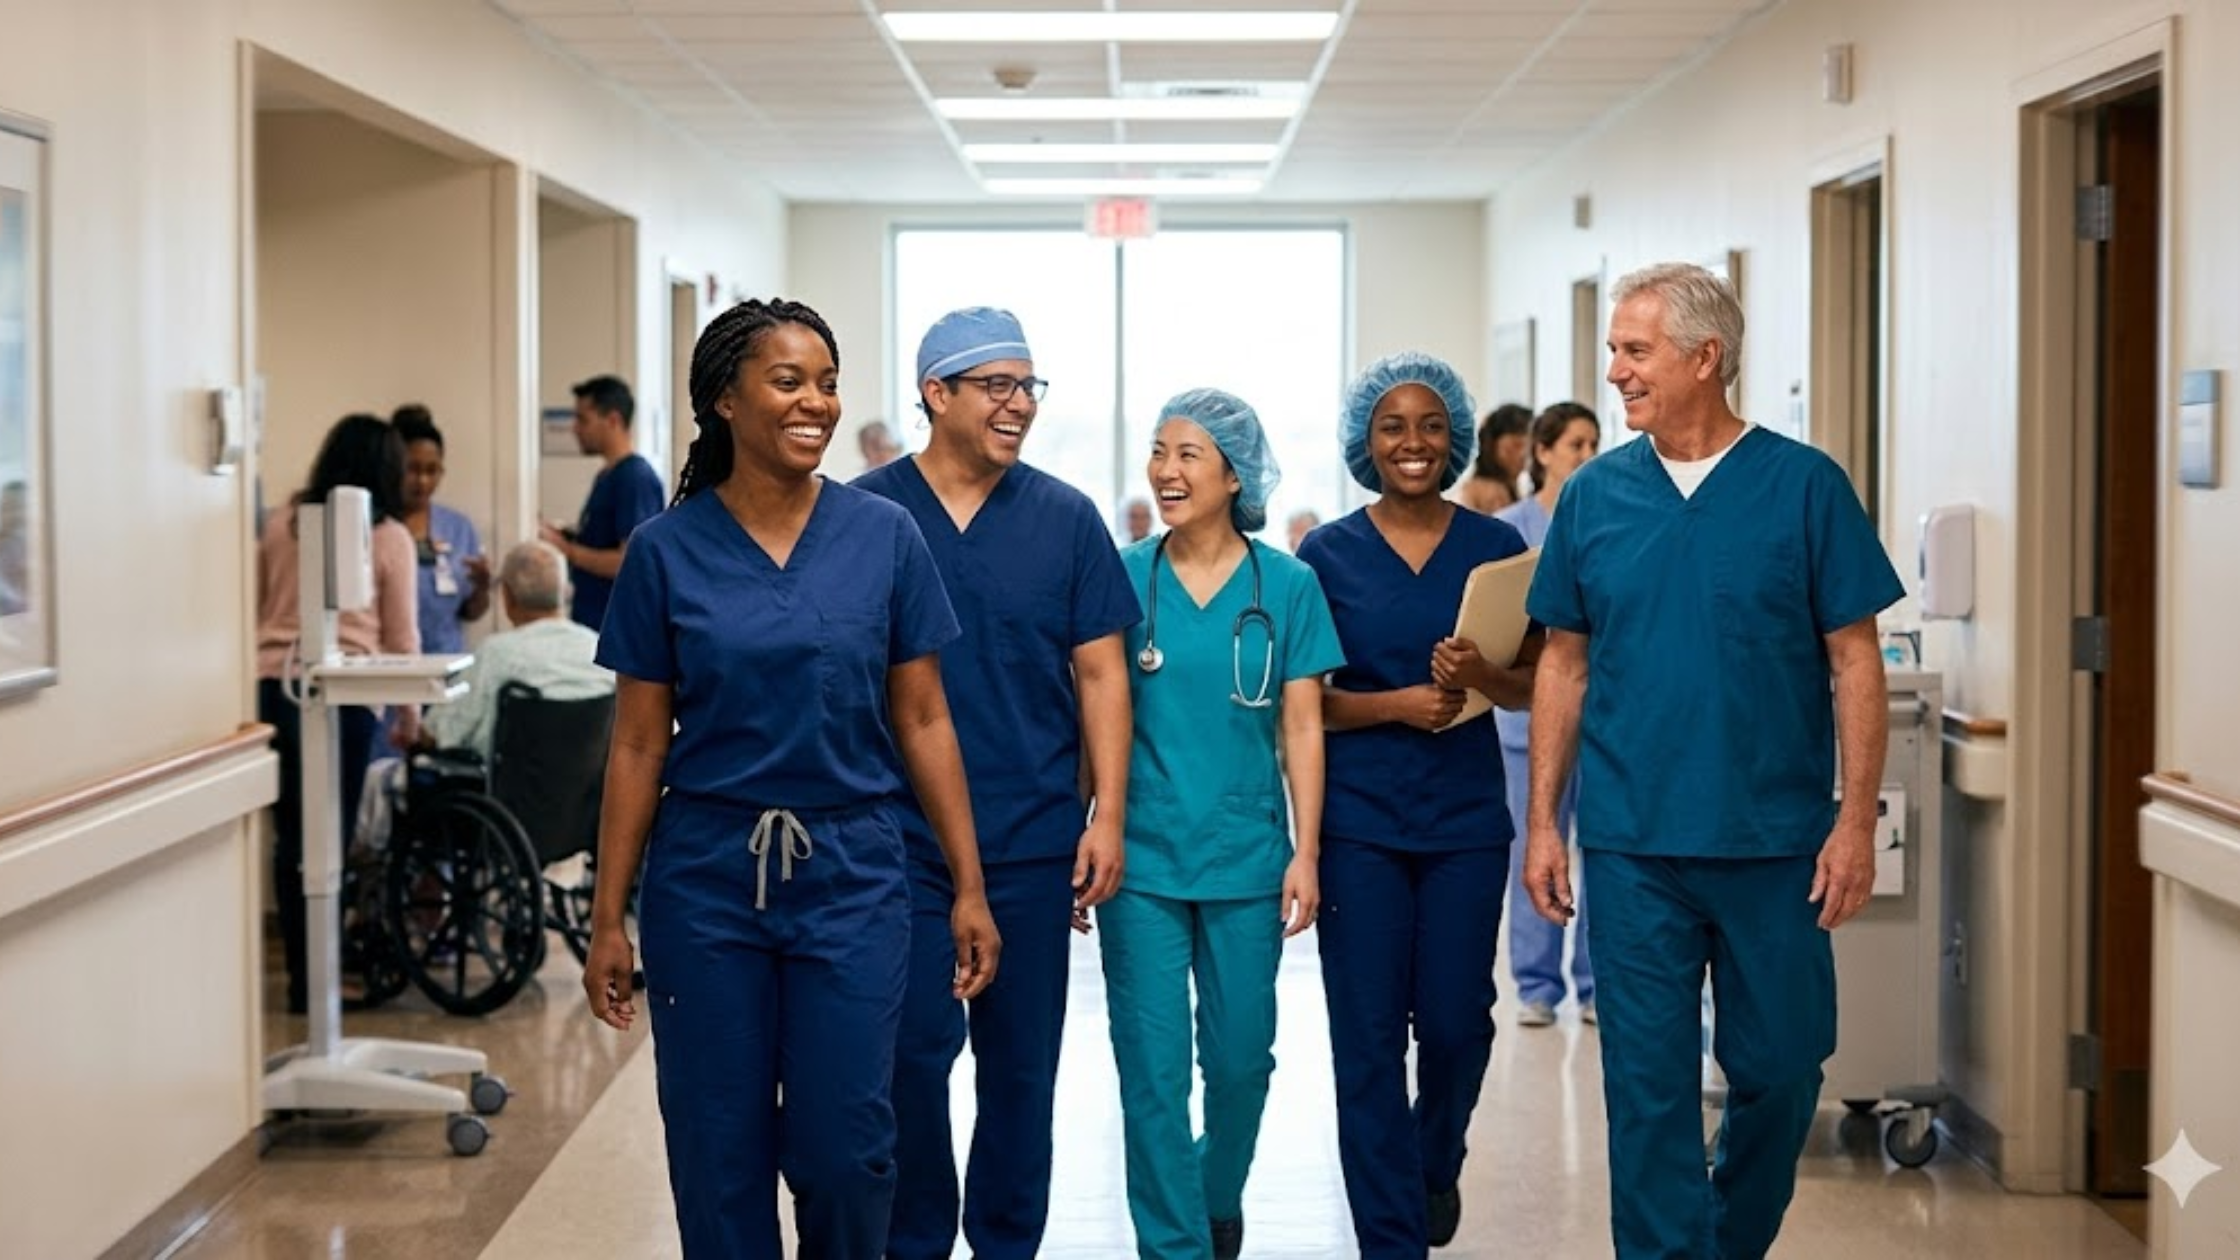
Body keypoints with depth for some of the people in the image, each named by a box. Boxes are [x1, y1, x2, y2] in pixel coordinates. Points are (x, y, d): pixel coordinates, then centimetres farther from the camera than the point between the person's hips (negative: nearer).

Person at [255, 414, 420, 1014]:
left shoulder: (282, 523, 11)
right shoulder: (390, 539, 2)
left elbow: (254, 609, 18)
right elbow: (401, 636, 6)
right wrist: (409, 717, 17)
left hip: (272, 688, 4)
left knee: (290, 838, 11)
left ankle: (300, 973, 18)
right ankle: (316, 980, 4)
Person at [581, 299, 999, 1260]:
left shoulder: (884, 537, -1)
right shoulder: (666, 551, -1)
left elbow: (923, 721, 3)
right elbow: (638, 746, 2)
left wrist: (969, 888, 0)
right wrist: (608, 917, 1)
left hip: (850, 876, 0)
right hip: (704, 881, 0)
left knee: (845, 1147, 2)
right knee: (718, 1150, 7)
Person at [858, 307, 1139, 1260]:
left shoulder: (1066, 519, 3)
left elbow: (1100, 675, 5)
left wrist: (1108, 816, -2)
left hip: (1034, 842, 2)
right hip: (901, 840, -1)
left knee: (1022, 1061, 9)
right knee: (912, 1054, 2)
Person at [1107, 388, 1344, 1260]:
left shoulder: (1287, 585, 0)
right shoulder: (1124, 577, -1)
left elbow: (1301, 728, 1)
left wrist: (1306, 853, -3)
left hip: (1245, 857, 1)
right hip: (1141, 858, -1)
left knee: (1241, 1055, 9)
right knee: (1153, 1066, -1)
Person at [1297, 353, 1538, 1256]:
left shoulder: (1496, 546, 3)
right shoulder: (1327, 555, 1)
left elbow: (1535, 683, 5)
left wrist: (1481, 676, -17)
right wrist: (1397, 703, -15)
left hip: (1465, 819, 1)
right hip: (1358, 822, -1)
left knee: (1455, 1022, 5)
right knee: (1368, 1038, -1)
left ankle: (1437, 1162, 38)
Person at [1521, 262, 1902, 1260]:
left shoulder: (1804, 485, -4)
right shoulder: (1594, 494, 3)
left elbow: (1853, 660, -2)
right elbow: (1565, 664, 8)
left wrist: (1856, 819, -8)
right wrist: (1542, 822, 4)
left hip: (1777, 842, -1)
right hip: (1634, 845, 1)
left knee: (1779, 1070, 10)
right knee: (1648, 1084, 3)